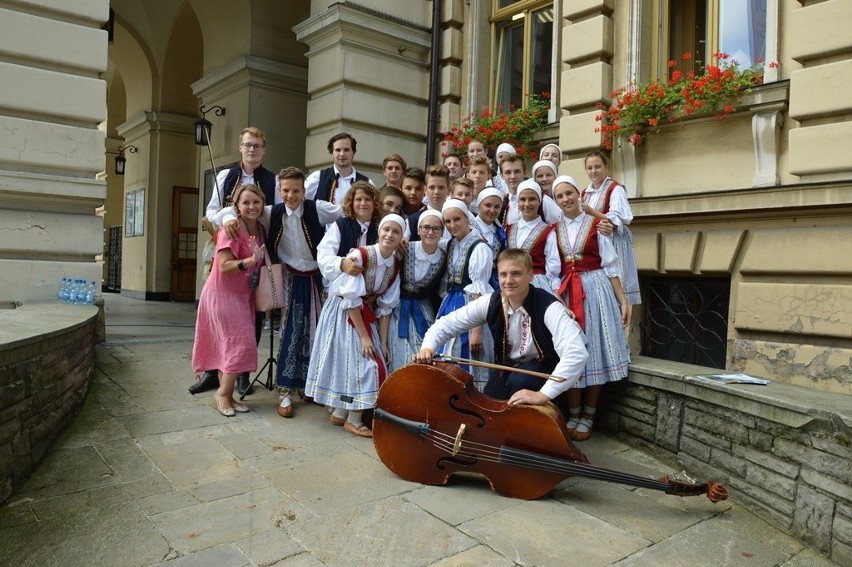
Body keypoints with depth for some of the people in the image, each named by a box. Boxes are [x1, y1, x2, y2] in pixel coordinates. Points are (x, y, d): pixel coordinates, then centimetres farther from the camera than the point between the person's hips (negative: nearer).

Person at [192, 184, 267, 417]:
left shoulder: (261, 230, 6)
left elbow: (262, 263, 17)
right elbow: (224, 266, -25)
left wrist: (257, 259, -2)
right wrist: (251, 261, -36)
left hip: (243, 295, 7)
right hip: (223, 294, -7)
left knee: (230, 345, 11)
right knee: (242, 343, -9)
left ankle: (226, 394, 19)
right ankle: (223, 393, 5)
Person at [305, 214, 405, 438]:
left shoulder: (395, 265, -5)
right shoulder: (359, 256, -24)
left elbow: (385, 308, 0)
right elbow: (351, 301, -22)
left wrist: (383, 343, -3)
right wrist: (364, 336, -19)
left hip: (365, 314, 6)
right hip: (342, 314, -6)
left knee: (373, 361, 8)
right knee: (361, 362, -8)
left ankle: (339, 413, 25)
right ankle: (353, 420, 9)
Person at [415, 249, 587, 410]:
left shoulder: (549, 307, -29)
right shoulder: (490, 303, -15)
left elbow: (577, 353, -42)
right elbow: (446, 324, -7)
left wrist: (544, 394, -50)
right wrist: (428, 348, -27)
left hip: (543, 370, -4)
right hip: (507, 368, 4)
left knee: (518, 381, -33)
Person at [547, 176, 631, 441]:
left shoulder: (595, 224, 0)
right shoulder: (554, 230, 8)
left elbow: (610, 266, -2)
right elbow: (553, 273, 6)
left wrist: (623, 300, -6)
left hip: (596, 290, -2)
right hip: (567, 294, 3)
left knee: (594, 350, 2)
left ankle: (588, 416, 16)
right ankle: (573, 414, 20)